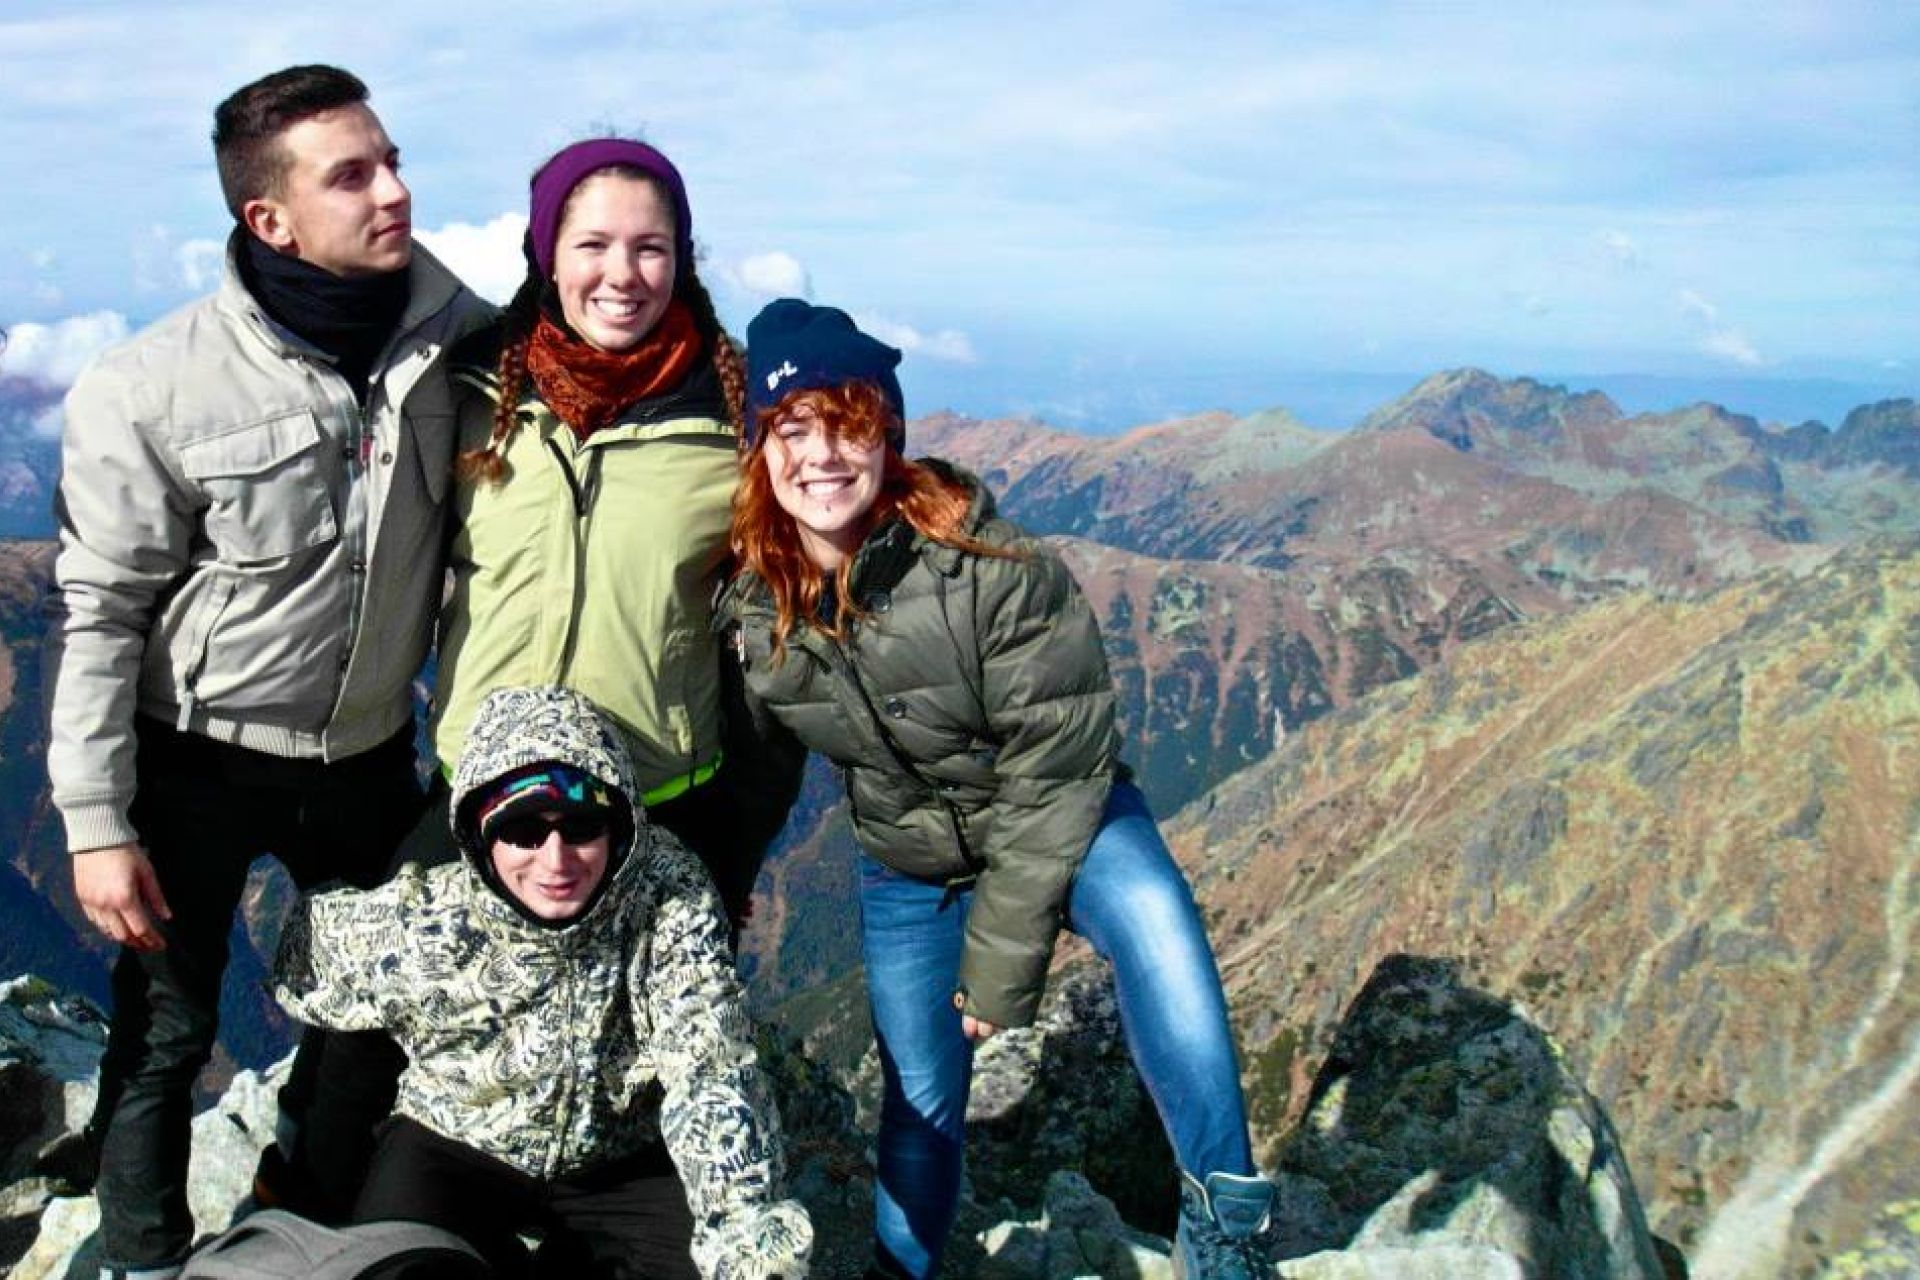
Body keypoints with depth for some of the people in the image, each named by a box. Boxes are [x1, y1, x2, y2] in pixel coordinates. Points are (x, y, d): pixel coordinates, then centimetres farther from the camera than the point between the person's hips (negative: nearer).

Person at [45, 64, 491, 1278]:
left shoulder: (453, 335, -11)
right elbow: (101, 615, -12)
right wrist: (97, 825, -11)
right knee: (168, 1030, 9)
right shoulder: (151, 391, -20)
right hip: (199, 762, -3)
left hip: (369, 750, 4)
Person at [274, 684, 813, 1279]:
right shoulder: (418, 923, -24)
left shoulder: (670, 899, -25)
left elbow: (710, 1073, -31)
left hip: (624, 1158, 1)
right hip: (456, 1146, -1)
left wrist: (746, 1231, -46)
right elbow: (300, 958, -4)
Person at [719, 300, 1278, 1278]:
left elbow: (1056, 775, -23)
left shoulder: (996, 571, -28)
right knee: (920, 1093, 10)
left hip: (1059, 825, -3)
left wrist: (999, 962, -19)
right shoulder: (751, 601, -14)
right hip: (904, 861, 4)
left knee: (1150, 917, -34)